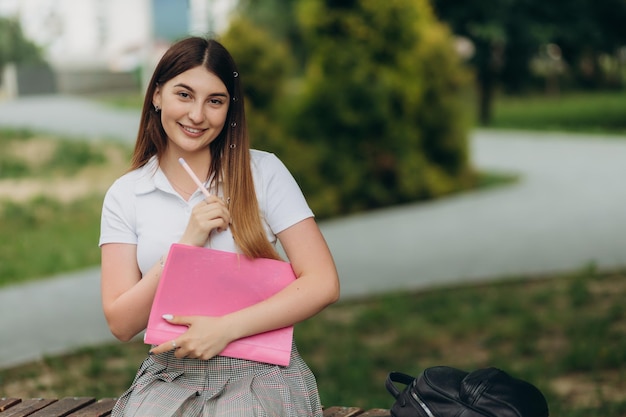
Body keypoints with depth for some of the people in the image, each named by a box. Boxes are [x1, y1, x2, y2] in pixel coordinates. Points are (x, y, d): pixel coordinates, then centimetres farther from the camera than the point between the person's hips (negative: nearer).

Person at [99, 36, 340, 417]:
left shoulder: (263, 172, 1)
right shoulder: (124, 196, 6)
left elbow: (323, 284, -6)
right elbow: (121, 323, 0)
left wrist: (226, 328, -15)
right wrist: (186, 246, -12)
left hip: (260, 373, -1)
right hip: (169, 374, 1)